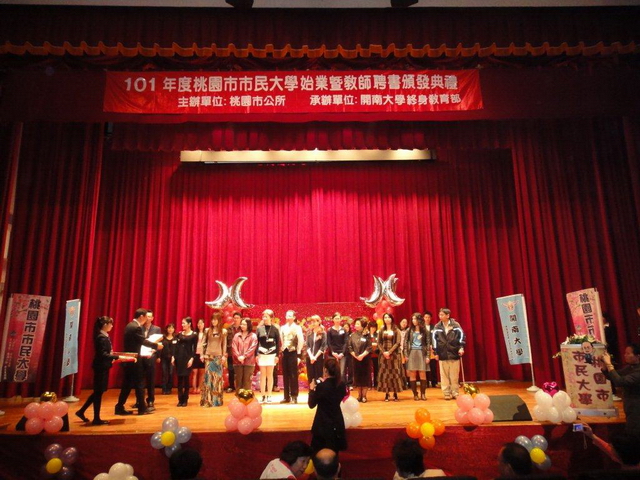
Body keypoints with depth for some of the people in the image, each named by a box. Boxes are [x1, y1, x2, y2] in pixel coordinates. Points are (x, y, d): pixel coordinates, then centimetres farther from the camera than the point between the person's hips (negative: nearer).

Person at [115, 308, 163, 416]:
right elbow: (143, 341, -19)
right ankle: (142, 408, 7)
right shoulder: (136, 327, -18)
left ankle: (120, 407, 16)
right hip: (134, 359, -9)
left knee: (127, 384, 13)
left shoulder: (130, 325, 13)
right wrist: (156, 345, -10)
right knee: (139, 383, 0)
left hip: (128, 359, 9)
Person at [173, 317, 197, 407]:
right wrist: (173, 356, 0)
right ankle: (180, 399, 11)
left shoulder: (194, 335, -2)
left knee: (186, 378, 0)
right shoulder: (180, 334, 10)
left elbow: (194, 348, -5)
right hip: (178, 357, 4)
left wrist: (192, 358, -14)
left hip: (187, 357, -4)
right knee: (179, 379, 4)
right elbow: (177, 346, 8)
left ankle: (185, 400, 9)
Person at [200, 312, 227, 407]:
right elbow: (204, 343, 7)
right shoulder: (208, 330, 6)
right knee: (208, 376, -4)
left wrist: (224, 356, -1)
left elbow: (224, 345, 4)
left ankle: (217, 399, 12)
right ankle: (207, 400, 2)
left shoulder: (223, 331, 4)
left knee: (217, 376, 3)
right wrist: (202, 354, 1)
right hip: (208, 355, 0)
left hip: (218, 356, 0)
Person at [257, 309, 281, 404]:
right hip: (261, 354, 1)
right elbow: (256, 342, 3)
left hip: (271, 354, -1)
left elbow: (278, 343, 0)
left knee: (270, 375, 5)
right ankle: (263, 396, 10)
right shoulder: (259, 329, 2)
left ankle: (269, 396, 12)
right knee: (262, 375, 5)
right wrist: (256, 354, -2)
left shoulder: (274, 329, -1)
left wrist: (277, 355, -4)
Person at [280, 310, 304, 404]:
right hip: (285, 353, 4)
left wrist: (298, 355, -11)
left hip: (293, 353, -4)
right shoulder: (283, 328, 10)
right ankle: (287, 397, 14)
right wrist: (282, 350, 6)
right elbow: (281, 341, 13)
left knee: (293, 375, -2)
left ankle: (294, 397, 4)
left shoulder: (297, 328, -3)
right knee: (285, 375, 7)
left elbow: (301, 341, -9)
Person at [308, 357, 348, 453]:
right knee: (334, 452, 20)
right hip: (337, 423, 5)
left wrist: (312, 389, 1)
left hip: (323, 424, -5)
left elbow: (311, 404, -13)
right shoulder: (342, 385, -4)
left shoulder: (322, 386, -21)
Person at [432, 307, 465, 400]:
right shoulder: (437, 327, 4)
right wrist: (436, 352, 1)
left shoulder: (455, 325, -1)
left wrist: (461, 347, -13)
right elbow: (434, 339, 4)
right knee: (444, 375, 3)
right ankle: (447, 393, 10)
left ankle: (455, 393, 16)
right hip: (442, 354, 1)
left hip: (454, 353, -1)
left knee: (454, 375, 6)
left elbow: (461, 335, -2)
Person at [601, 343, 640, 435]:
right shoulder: (629, 368, 5)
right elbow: (611, 377, 10)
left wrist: (609, 364, -28)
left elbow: (619, 381, -34)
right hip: (630, 410, 9)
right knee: (630, 438, 20)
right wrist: (605, 364, -6)